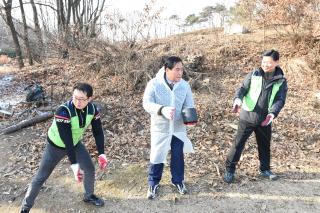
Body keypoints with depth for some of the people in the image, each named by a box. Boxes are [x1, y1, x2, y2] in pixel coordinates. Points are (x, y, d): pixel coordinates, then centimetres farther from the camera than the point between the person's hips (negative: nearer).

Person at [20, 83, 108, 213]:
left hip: (75, 143, 5)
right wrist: (74, 165, -40)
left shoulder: (93, 110, -21)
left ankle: (89, 196, 37)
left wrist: (102, 154, -17)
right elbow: (66, 140, -38)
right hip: (56, 146, -4)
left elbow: (98, 132, -10)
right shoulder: (63, 111, -37)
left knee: (90, 169, 10)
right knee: (41, 177, 5)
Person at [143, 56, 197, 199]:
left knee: (178, 156, 17)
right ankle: (153, 184, 31)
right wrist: (162, 110, -38)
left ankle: (178, 180, 41)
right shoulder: (154, 84, -14)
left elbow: (189, 105, 0)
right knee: (157, 157, 9)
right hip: (160, 128, -3)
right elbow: (147, 103, -19)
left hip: (178, 128, 3)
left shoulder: (185, 85, -5)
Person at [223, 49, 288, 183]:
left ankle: (265, 169, 39)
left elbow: (280, 100, -6)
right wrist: (238, 100, -28)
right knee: (238, 144, 1)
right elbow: (242, 88, -5)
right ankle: (230, 170, 14)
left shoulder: (281, 81, 0)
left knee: (265, 145, 18)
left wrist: (272, 113, -24)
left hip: (265, 119, 2)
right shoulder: (253, 75, -3)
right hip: (247, 117, -2)